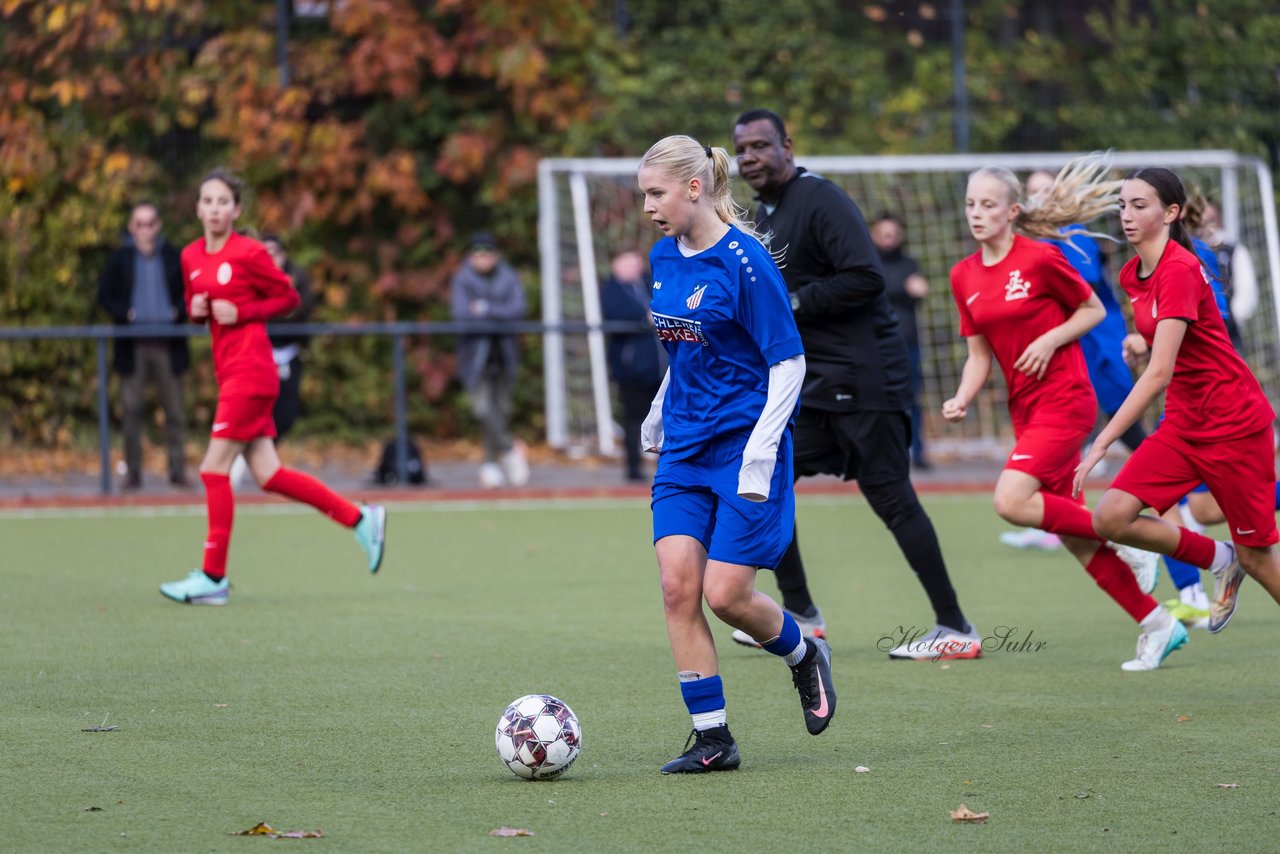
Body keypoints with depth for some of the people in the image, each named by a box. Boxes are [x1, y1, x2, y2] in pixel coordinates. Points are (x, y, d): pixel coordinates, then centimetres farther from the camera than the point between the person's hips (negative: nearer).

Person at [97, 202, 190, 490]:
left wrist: (179, 312, -8)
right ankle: (132, 473, 2)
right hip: (132, 345, -1)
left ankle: (178, 471, 7)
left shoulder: (174, 258, 9)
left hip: (168, 344, 1)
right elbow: (105, 295, 5)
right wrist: (125, 314, -13)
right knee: (131, 410, -3)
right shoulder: (119, 259, 8)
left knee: (175, 410, 1)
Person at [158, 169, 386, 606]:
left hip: (250, 371, -8)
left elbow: (288, 297, -2)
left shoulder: (249, 253, -9)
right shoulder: (191, 257, 11)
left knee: (214, 468, -9)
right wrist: (196, 309, 0)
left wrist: (241, 312, -14)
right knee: (268, 475, 6)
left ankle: (213, 577, -3)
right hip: (229, 372, 8)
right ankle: (360, 519, 19)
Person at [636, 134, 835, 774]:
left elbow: (788, 362, -13)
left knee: (725, 595, -7)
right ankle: (711, 737, 0)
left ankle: (804, 655, 25)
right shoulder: (664, 258, 6)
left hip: (744, 446, -6)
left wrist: (760, 450, -19)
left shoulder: (744, 260, -15)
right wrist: (658, 415, 29)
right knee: (678, 584, -6)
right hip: (684, 449, 6)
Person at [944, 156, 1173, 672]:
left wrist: (1050, 339, -15)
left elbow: (1094, 309, 0)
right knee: (1072, 536, 5)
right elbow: (979, 354, 11)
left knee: (1012, 501, -23)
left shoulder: (1041, 259, -11)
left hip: (1065, 400, -7)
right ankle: (1156, 623, 13)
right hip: (1025, 409, 7)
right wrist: (962, 400, -6)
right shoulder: (964, 277, 7)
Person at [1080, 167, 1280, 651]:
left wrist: (1101, 444, -30)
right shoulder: (1132, 275, 5)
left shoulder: (1180, 271, -21)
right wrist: (1144, 343, 4)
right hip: (1183, 425, 8)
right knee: (1111, 517, -10)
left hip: (1234, 425, -8)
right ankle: (1218, 561, 11)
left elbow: (1159, 373, -28)